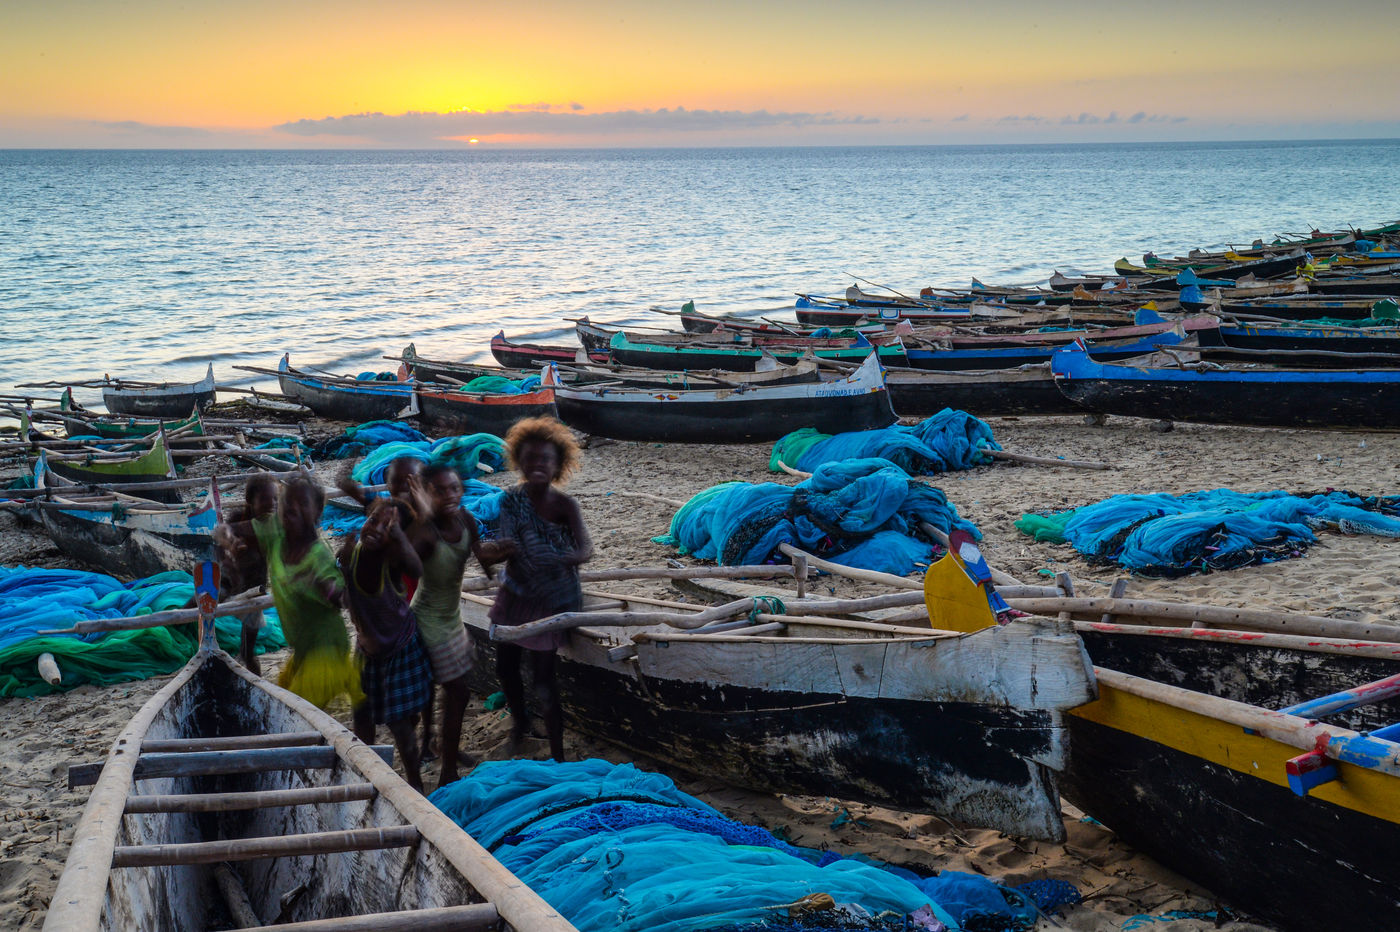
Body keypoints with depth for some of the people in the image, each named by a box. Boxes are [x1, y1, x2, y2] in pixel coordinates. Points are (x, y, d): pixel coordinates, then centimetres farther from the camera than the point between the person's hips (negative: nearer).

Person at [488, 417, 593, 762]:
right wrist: (502, 550, -35)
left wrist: (566, 559, -50)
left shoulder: (565, 506, -16)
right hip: (515, 594, 4)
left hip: (549, 600, -4)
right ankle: (519, 718, 47)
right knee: (505, 666, 16)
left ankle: (557, 755, 8)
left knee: (543, 676, -5)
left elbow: (586, 548, -28)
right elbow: (504, 545, -10)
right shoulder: (512, 500, -6)